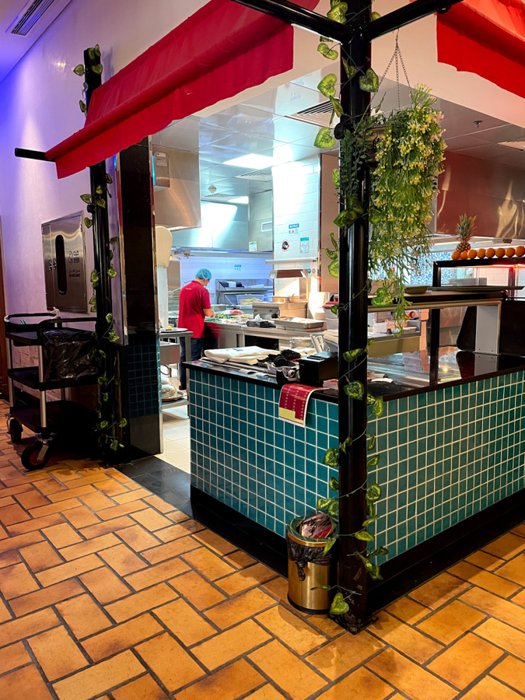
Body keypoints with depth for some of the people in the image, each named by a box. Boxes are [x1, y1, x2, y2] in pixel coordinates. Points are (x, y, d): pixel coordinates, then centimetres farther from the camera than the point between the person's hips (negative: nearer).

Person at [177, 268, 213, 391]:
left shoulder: (184, 288, 11)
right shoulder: (202, 290, -12)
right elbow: (207, 312, -12)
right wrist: (211, 313, 9)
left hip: (183, 328, 7)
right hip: (195, 330, -7)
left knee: (184, 357, 14)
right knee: (194, 358, 0)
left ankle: (183, 384, 22)